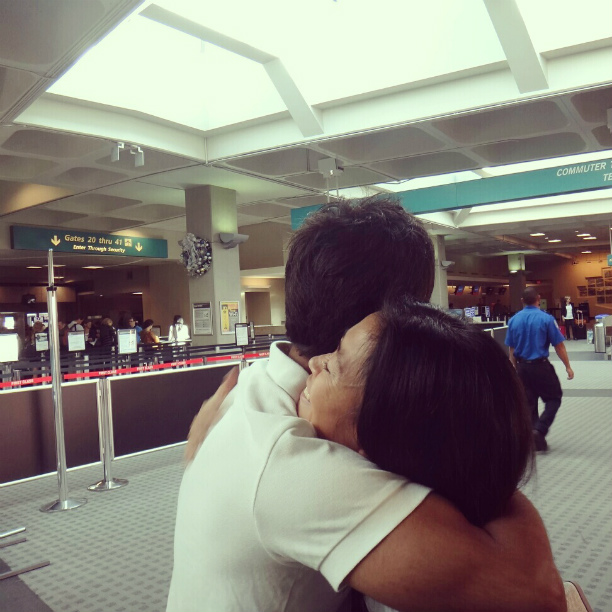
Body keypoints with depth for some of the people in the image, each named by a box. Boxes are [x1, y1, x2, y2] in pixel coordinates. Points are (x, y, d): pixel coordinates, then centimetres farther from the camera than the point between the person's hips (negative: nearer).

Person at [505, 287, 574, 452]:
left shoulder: (514, 320, 2)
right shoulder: (546, 318, -11)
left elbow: (512, 349, 8)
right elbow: (559, 346, -8)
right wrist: (568, 366, 3)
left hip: (522, 366, 5)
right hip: (541, 365, -4)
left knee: (529, 403, 12)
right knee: (554, 398, 11)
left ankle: (536, 440, 19)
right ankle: (539, 430, -6)